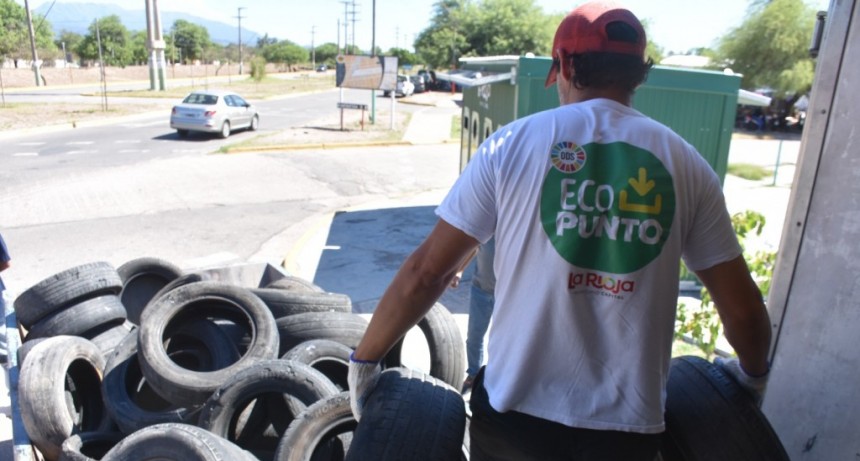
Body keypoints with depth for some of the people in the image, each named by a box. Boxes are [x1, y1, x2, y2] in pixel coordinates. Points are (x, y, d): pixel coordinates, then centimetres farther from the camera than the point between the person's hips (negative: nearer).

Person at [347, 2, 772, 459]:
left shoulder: (511, 144, -8)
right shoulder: (686, 164, -3)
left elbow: (425, 273, -9)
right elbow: (742, 306, 3)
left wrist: (365, 359, 5)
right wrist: (753, 373, 24)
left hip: (516, 411, -1)